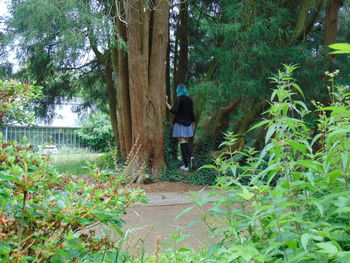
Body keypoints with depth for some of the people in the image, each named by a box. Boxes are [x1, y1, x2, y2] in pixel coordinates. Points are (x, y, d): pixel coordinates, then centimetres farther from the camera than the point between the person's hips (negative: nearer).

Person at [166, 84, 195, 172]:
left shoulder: (179, 99, -11)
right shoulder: (190, 100, 7)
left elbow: (174, 111, -19)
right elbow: (192, 114, 9)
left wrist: (166, 103, -15)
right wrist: (193, 125, 17)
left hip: (180, 123, -6)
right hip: (188, 123, 6)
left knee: (182, 142, -4)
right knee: (186, 141, 21)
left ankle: (186, 166, -5)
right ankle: (190, 157, -3)